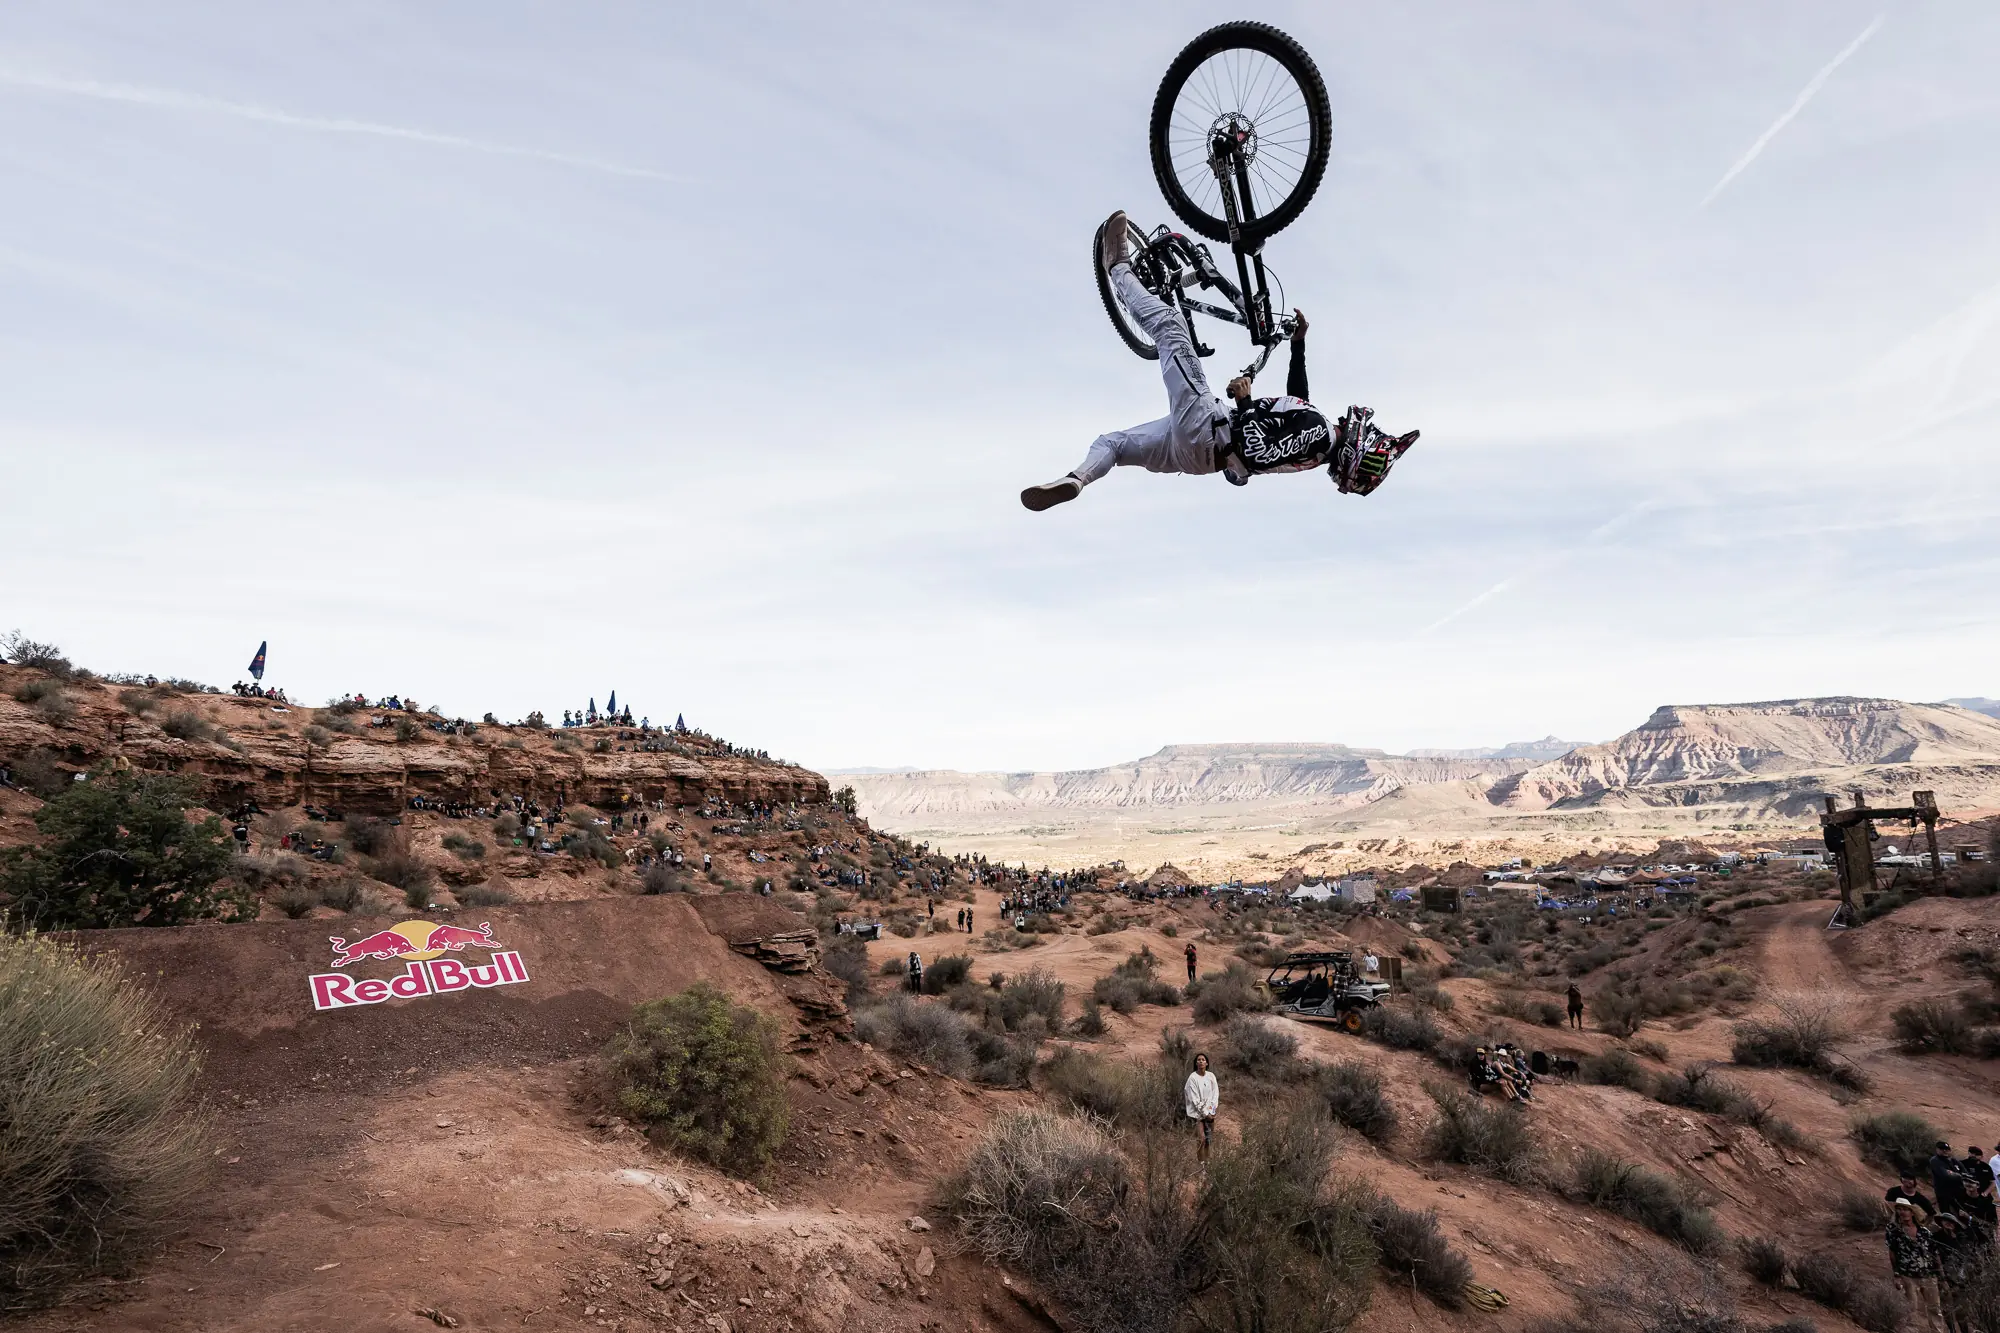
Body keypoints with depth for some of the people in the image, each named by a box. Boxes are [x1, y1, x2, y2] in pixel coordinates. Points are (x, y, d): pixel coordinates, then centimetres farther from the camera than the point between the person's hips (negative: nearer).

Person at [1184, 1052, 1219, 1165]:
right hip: (1197, 1113, -4)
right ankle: (1201, 1162, -1)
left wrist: (1211, 1110, -6)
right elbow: (1195, 1099, -11)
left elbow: (1215, 1094, 4)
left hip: (1210, 1113, 4)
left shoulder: (1211, 1076, 2)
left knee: (1209, 1138, 6)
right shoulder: (1193, 1078, -12)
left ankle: (1207, 1161, 16)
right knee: (1201, 1139, -10)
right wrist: (1205, 1113, -11)